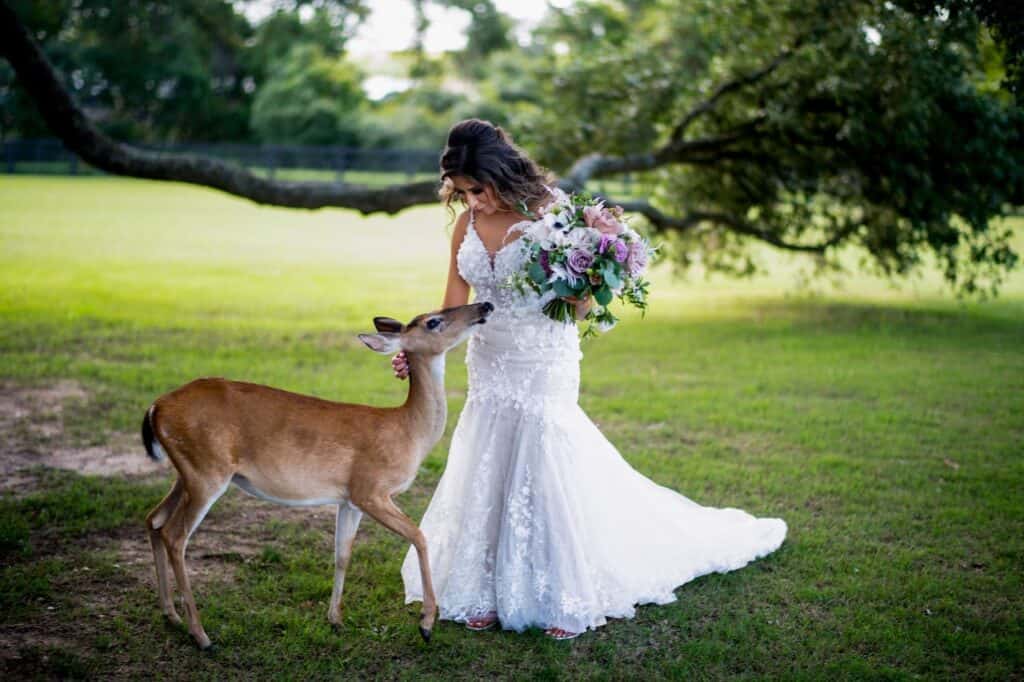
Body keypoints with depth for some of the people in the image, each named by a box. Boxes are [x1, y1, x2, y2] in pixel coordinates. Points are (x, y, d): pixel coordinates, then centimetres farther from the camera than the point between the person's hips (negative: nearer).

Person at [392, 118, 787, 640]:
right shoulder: (467, 225, 0)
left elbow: (580, 306, -11)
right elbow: (453, 310, 1)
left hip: (543, 368, -5)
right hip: (489, 370, 5)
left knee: (546, 476, -2)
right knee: (483, 481, 10)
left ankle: (565, 600, 14)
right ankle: (487, 594, 25)